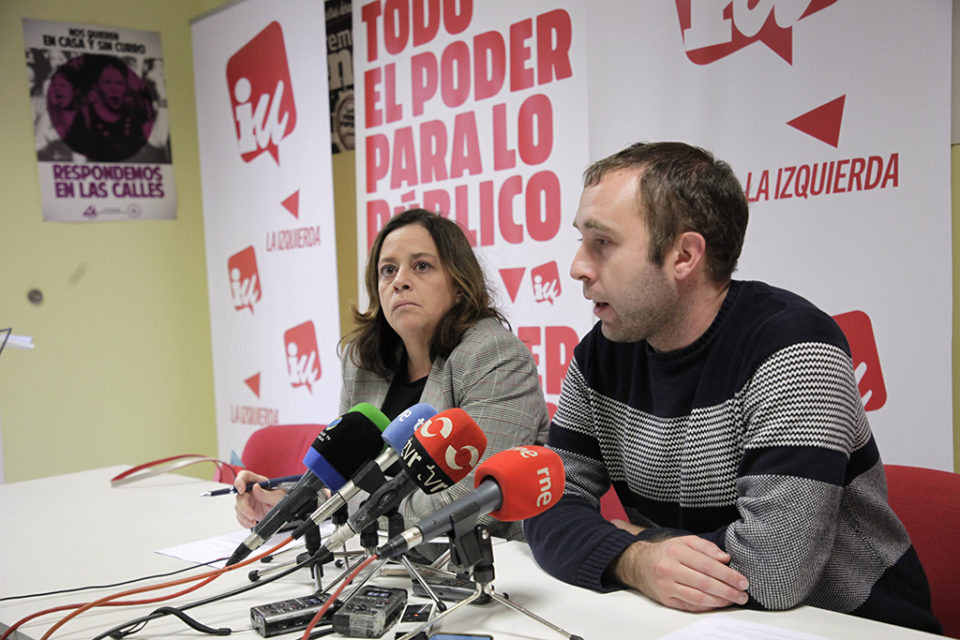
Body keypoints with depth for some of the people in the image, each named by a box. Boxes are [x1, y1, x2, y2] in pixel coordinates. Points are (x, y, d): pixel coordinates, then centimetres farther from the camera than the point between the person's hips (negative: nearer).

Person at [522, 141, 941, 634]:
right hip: (679, 623, 5)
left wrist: (621, 534, -12)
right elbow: (550, 507, -1)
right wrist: (633, 560, -20)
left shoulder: (792, 348, -19)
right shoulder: (601, 354, 0)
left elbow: (772, 571, -26)